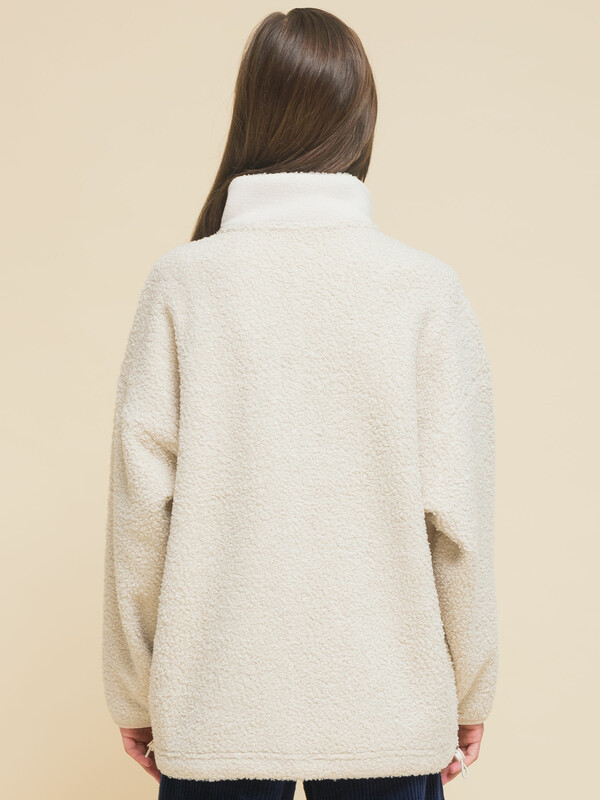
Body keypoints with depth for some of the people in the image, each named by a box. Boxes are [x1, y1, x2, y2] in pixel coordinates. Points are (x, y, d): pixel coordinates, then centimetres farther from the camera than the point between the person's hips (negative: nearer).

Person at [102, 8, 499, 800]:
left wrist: (134, 693, 7)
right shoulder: (427, 287, -8)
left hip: (213, 705, 0)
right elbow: (456, 510, -7)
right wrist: (469, 691, 7)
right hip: (388, 705, 0)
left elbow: (140, 504, -6)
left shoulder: (182, 280, -7)